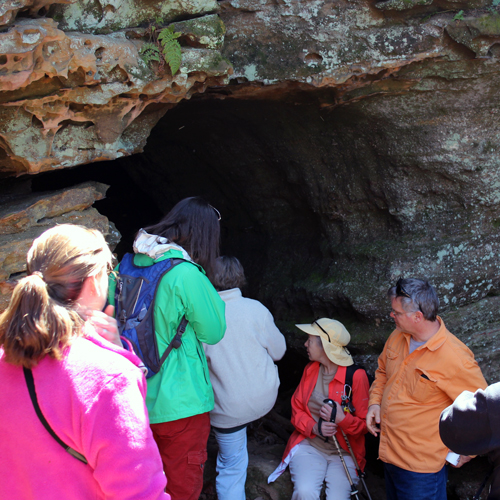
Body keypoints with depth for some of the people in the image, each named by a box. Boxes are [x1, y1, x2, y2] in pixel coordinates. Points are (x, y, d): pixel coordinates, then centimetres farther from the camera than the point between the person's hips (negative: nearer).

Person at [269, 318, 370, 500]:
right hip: (308, 445, 2)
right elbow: (296, 409, 8)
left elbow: (364, 425, -4)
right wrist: (315, 428, -12)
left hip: (344, 452, -2)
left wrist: (342, 419, -24)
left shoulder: (356, 376, -8)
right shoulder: (310, 370, 8)